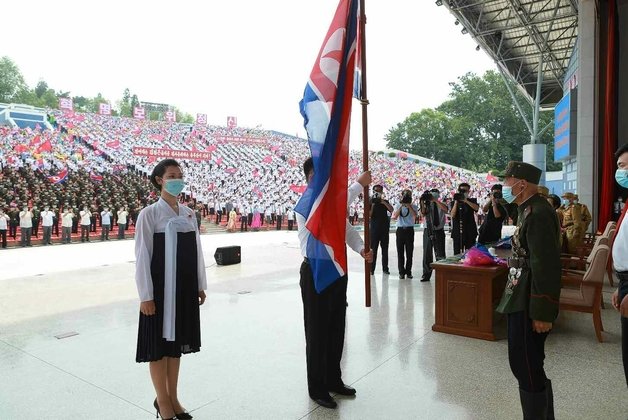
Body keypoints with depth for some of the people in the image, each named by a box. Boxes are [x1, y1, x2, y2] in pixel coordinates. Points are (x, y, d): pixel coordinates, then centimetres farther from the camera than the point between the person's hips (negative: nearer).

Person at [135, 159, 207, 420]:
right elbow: (142, 256, -11)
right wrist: (146, 295, -13)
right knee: (160, 343, 8)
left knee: (176, 342, 15)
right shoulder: (150, 214, -9)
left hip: (185, 288, 5)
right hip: (161, 289, -5)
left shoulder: (189, 213, 7)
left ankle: (172, 398, 30)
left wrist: (200, 285, 10)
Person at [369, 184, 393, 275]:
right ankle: (371, 269, -1)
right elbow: (369, 215, -6)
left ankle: (385, 268, 11)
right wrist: (373, 205, -14)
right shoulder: (371, 202, 4)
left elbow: (391, 210, -9)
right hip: (374, 228, -2)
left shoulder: (385, 201, 10)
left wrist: (383, 202, -18)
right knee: (373, 249, -3)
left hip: (385, 228, 2)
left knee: (385, 250, 5)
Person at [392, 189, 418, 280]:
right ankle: (401, 272, 8)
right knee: (400, 252, 1)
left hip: (409, 230, 0)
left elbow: (414, 216, -16)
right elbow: (394, 217, -8)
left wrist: (408, 205, -19)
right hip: (400, 230, 1)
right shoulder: (398, 206, 8)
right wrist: (401, 206, -13)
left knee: (409, 252, 2)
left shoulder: (413, 207, 6)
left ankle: (408, 271, 11)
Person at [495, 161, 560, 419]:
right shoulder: (530, 210, 13)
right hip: (522, 301, 10)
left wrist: (542, 313, -22)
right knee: (529, 367, 19)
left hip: (529, 305, -10)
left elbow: (546, 267, -23)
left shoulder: (538, 213, -19)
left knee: (527, 368, 0)